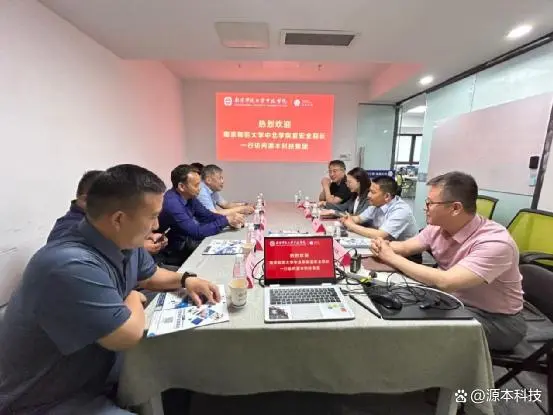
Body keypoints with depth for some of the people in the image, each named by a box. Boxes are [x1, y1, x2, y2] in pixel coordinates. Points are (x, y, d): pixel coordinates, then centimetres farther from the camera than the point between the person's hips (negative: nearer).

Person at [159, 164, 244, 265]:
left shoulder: (189, 196, -3)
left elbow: (207, 215, 4)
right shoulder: (171, 203, -28)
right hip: (176, 252, -7)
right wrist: (226, 220, -25)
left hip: (188, 239, 8)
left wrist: (229, 220, -12)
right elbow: (197, 232, -29)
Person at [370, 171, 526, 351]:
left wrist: (392, 258, -30)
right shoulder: (438, 227, -8)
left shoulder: (495, 242, -29)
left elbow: (445, 282, -39)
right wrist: (383, 246, -19)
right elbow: (405, 246, 4)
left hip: (496, 320, -6)